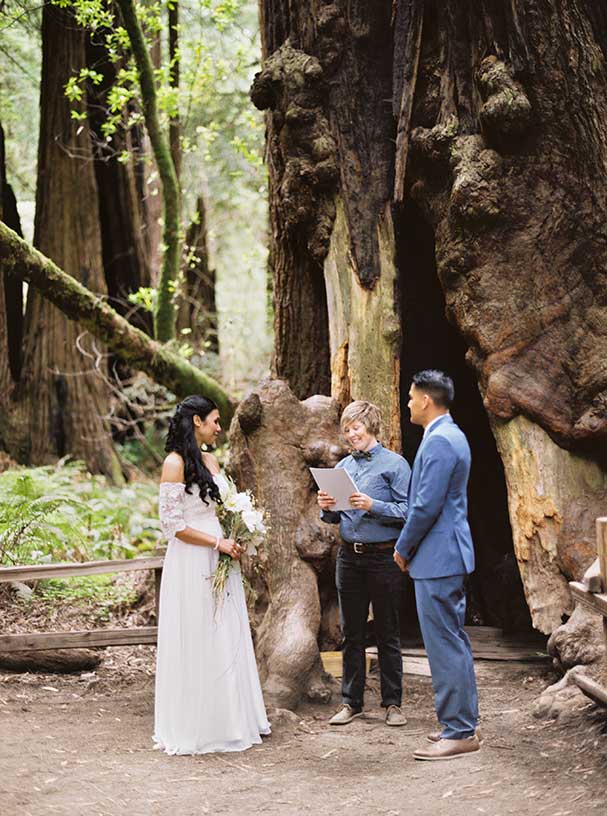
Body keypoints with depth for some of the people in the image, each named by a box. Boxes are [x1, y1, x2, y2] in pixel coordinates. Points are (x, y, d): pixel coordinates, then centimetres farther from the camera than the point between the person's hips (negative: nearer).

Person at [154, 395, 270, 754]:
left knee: (228, 640, 10)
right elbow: (173, 524, -15)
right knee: (196, 644, -1)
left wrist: (233, 540, 5)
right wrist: (218, 543, -15)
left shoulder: (211, 461, 12)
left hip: (220, 562, 8)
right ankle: (193, 728, 9)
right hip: (191, 563, -8)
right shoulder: (175, 463, -12)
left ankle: (228, 721, 20)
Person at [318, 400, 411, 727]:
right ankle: (350, 702, 15)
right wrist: (326, 508, -5)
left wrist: (373, 506, -23)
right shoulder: (342, 467, 12)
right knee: (351, 634, 9)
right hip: (349, 557, 5)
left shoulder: (394, 464, -5)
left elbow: (407, 511, -13)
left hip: (383, 557, -5)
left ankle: (392, 703, 11)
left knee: (387, 634, 4)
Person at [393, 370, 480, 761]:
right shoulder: (452, 436, 15)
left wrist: (403, 548, -8)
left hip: (437, 557, -11)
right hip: (450, 554, 11)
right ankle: (464, 723, 23)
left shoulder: (439, 442, -18)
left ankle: (459, 732, -3)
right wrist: (411, 546, 18)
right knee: (454, 641, 15)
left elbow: (426, 506, -21)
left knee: (445, 644, -7)